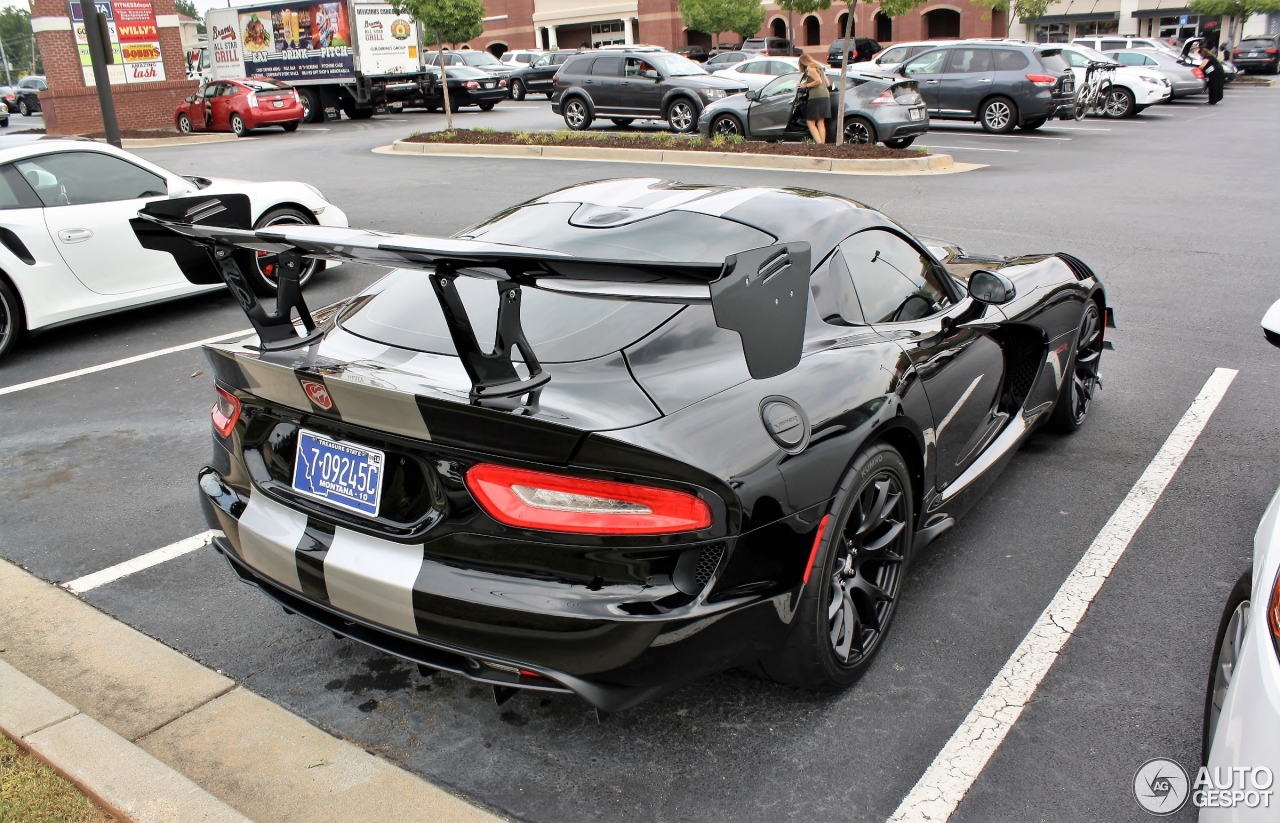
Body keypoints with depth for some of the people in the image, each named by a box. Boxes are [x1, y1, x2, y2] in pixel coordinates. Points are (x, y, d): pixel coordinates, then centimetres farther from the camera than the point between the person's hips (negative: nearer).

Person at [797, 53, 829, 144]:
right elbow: (827, 83, 21)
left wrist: (806, 85, -7)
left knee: (810, 122, -4)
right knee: (821, 122, 10)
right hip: (825, 96, 9)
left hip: (816, 96, -9)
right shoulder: (819, 67, 22)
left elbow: (819, 81, -16)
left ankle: (819, 143, -19)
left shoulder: (810, 68, -4)